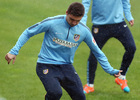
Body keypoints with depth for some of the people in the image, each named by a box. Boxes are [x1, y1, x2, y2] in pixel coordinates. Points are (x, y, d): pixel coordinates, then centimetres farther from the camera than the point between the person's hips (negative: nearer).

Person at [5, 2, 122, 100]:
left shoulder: (84, 31, -3)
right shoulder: (52, 23, -14)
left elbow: (97, 52, 10)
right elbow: (28, 32, -3)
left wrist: (110, 70, 6)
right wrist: (14, 51, -9)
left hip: (66, 67, 4)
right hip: (46, 66, -4)